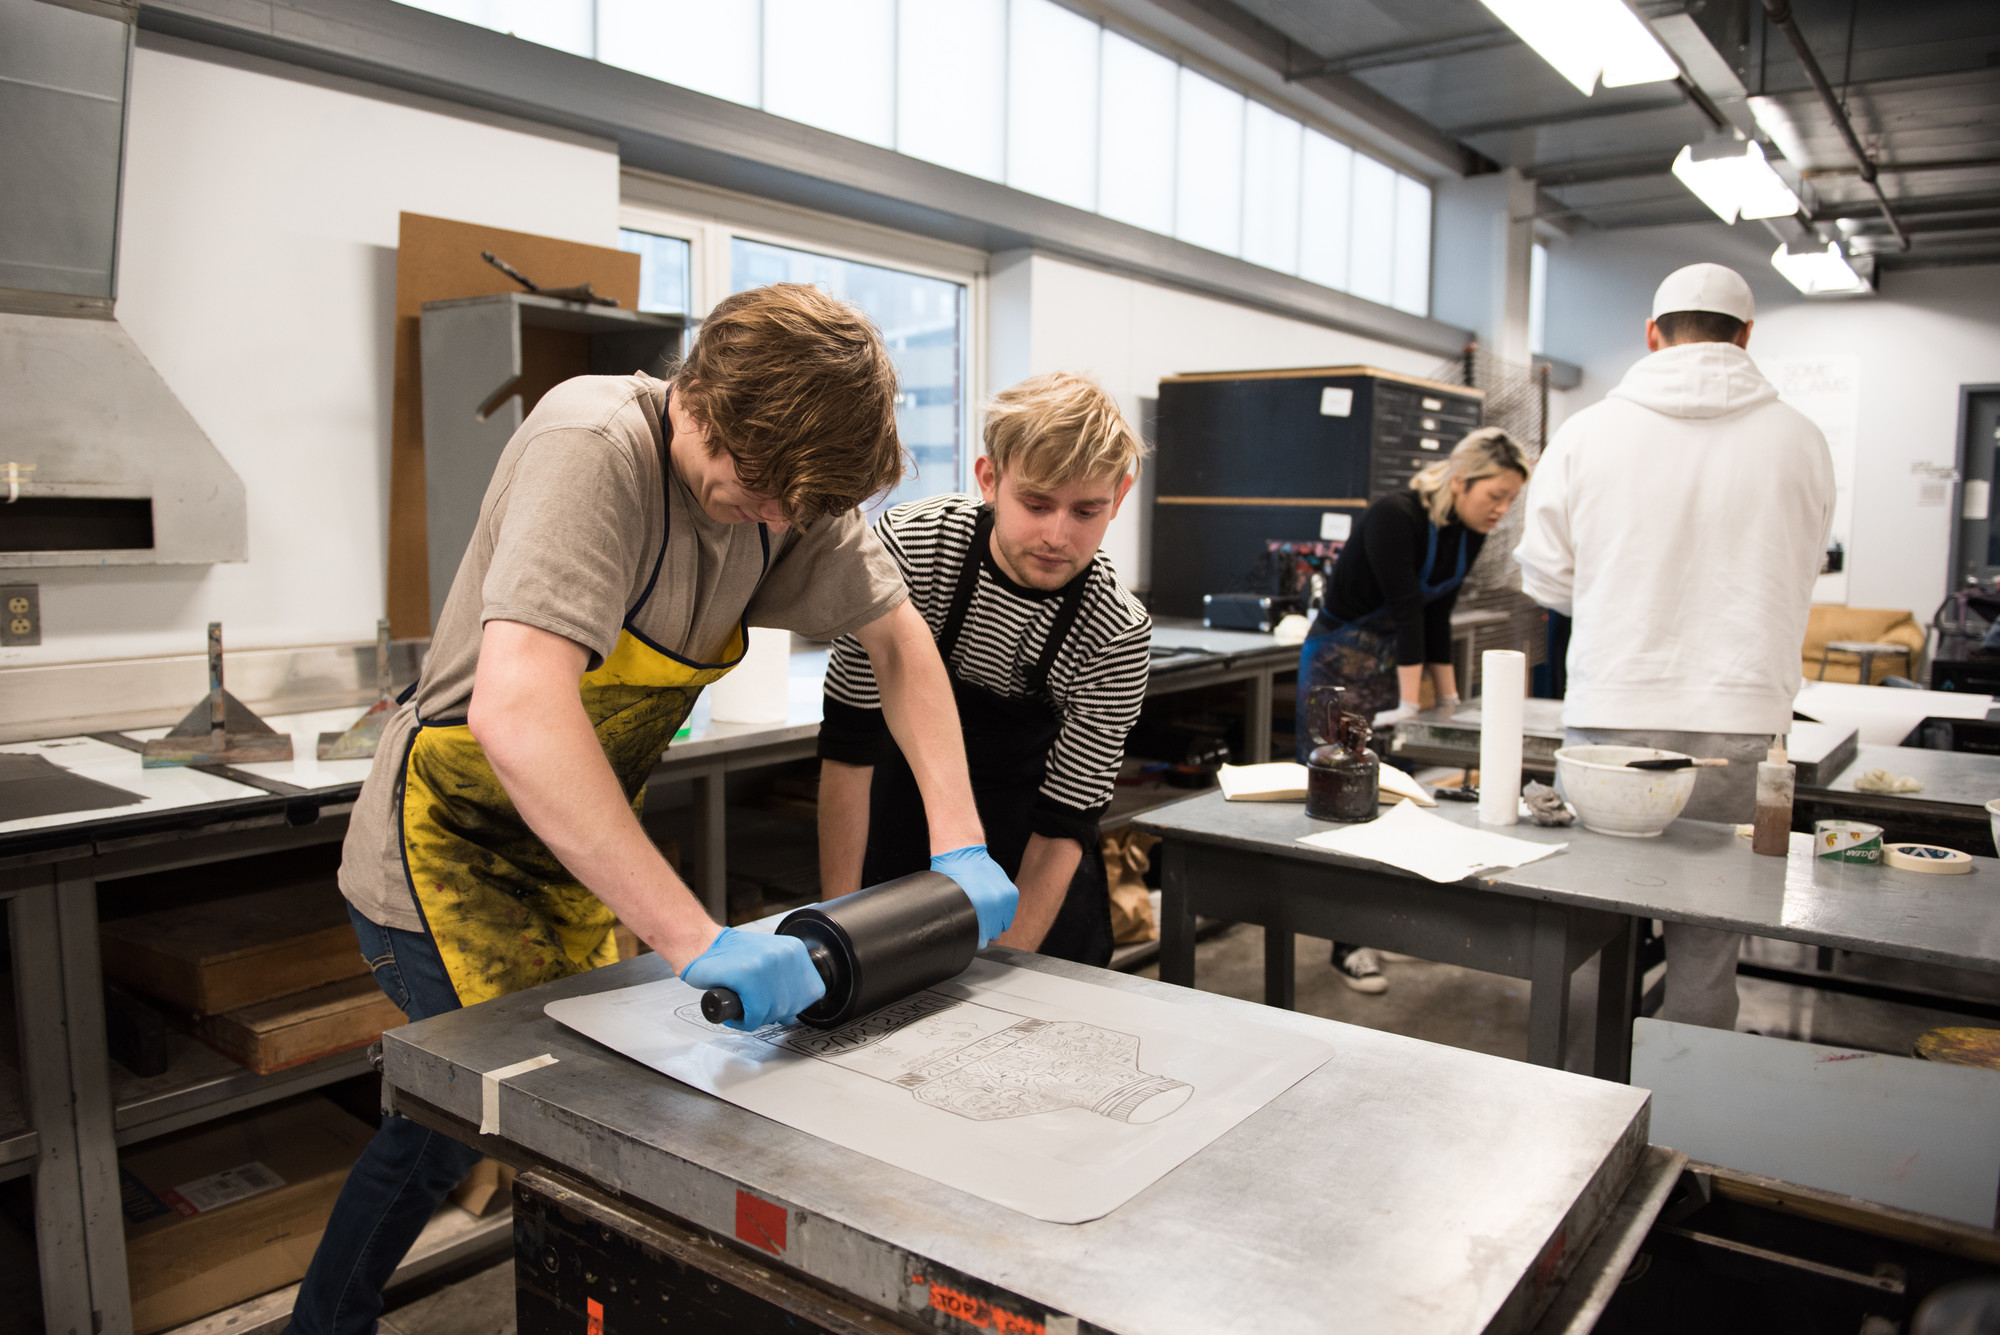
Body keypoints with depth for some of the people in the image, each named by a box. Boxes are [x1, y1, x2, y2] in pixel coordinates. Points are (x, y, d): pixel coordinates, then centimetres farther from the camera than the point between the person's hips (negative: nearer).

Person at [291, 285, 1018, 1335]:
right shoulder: (593, 448, -31)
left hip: (570, 867, 7)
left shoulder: (781, 472, -9)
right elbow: (515, 709, -44)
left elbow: (897, 638, 0)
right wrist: (699, 941, -47)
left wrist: (960, 846, -9)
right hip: (450, 857, -7)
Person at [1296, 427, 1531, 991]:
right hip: (1341, 661, -7)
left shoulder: (1468, 532, 0)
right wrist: (1409, 705, -26)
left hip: (1396, 660, 8)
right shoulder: (1396, 517, -24)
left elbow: (1437, 616, 7)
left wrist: (1448, 698, 10)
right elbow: (1406, 609, -26)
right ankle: (1348, 943, 0)